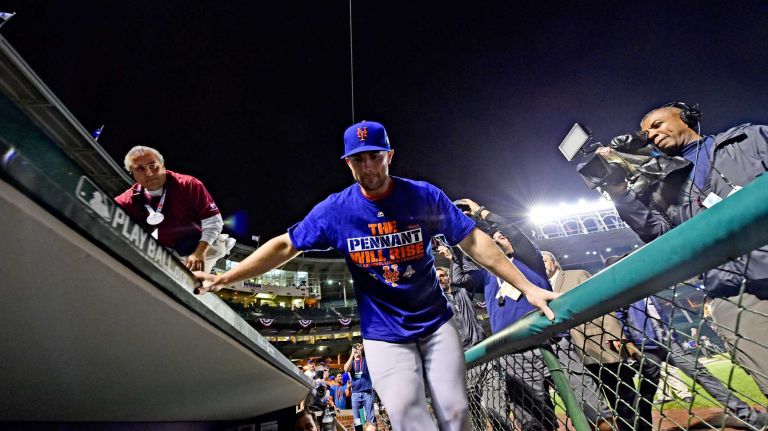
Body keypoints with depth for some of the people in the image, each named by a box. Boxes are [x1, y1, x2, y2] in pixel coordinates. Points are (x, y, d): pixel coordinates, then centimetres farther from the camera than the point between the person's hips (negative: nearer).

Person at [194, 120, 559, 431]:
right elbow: (285, 246, -3)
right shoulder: (335, 209, -8)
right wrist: (225, 278, -8)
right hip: (384, 336, -1)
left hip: (436, 324, 1)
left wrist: (526, 286, -8)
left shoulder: (425, 196, -10)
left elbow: (473, 241, -7)